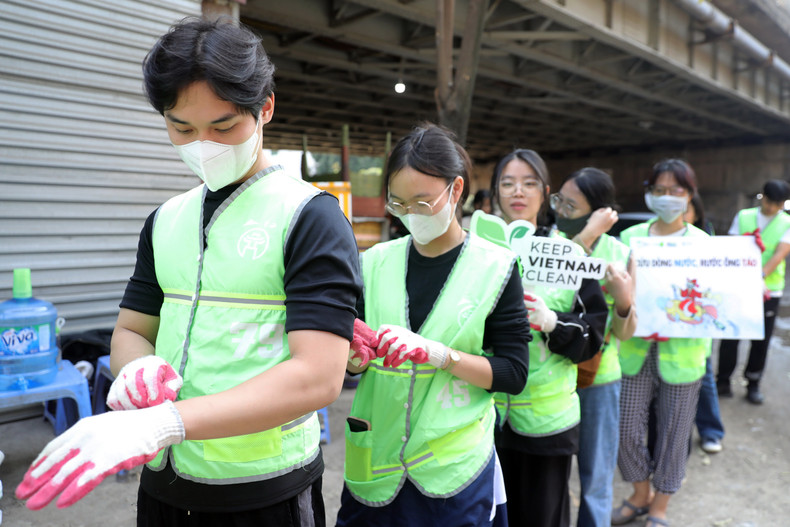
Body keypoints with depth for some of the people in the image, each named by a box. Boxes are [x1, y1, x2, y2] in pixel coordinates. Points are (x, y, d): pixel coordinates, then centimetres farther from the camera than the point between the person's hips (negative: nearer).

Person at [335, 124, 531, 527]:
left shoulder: (494, 268, -6)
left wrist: (438, 353, -21)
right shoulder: (375, 263, 1)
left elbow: (513, 374, -8)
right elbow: (352, 367, 5)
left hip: (454, 464, -2)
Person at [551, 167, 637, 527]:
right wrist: (585, 238, -31)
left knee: (596, 478, 17)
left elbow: (624, 333, -2)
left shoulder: (620, 254, -7)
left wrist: (624, 300, -22)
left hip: (598, 379, 0)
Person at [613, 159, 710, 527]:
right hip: (635, 350, 1)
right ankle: (640, 494, 32)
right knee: (626, 430, 3)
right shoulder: (630, 237, 5)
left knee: (673, 433, 10)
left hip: (681, 354, -1)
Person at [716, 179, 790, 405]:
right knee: (730, 335, 1)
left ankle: (753, 385, 23)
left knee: (761, 340, 7)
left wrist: (761, 275, -30)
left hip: (769, 289, 0)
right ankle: (723, 382, 14)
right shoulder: (743, 216, 5)